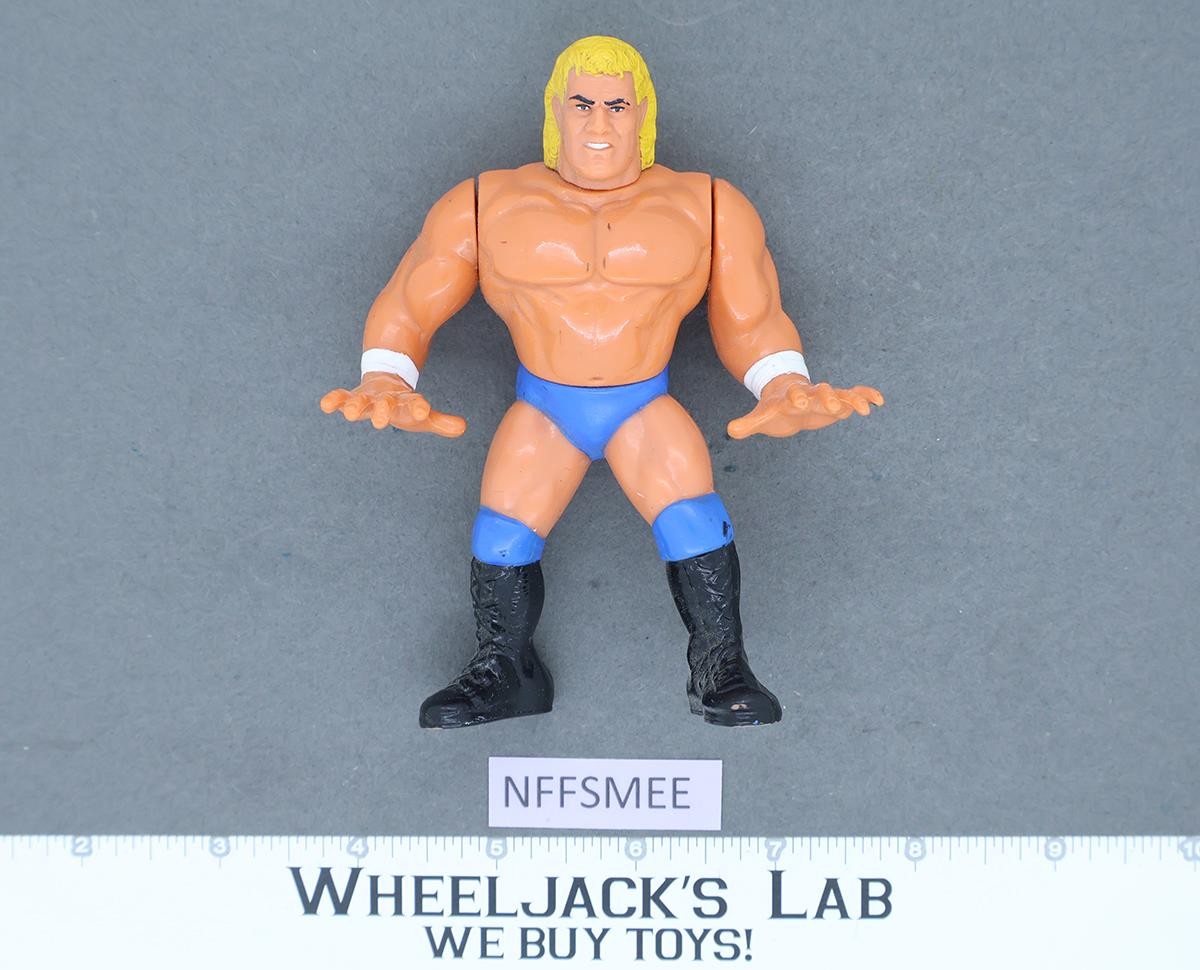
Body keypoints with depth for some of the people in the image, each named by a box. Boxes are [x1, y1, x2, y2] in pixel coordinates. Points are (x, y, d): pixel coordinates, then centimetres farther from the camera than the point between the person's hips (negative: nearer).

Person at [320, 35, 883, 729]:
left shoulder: (706, 207, 1)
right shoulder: (488, 206, 0)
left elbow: (753, 322, 1)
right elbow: (406, 309, -1)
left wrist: (783, 388, -20)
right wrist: (386, 385, -22)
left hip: (648, 408, -1)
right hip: (541, 409, 1)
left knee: (696, 524, -19)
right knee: (501, 538, -12)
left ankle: (721, 674, -4)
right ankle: (506, 674, 8)